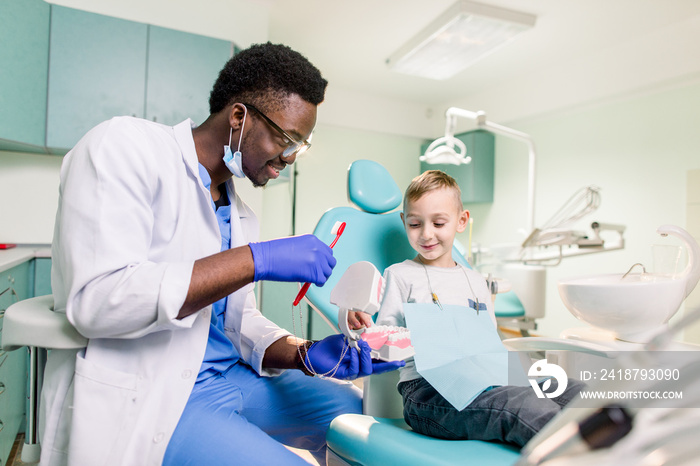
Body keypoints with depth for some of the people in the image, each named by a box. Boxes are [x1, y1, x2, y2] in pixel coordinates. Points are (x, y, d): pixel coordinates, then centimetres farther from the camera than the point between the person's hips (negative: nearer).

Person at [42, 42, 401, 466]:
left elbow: (239, 321, 12)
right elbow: (96, 301, -25)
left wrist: (305, 354, -7)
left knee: (356, 411, 7)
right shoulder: (125, 146, -12)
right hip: (139, 397, -7)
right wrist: (255, 260, -27)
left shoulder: (240, 213, 11)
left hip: (230, 379, 8)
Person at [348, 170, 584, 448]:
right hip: (427, 391, -6)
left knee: (575, 392, -13)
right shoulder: (399, 275, 7)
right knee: (529, 410, -30)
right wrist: (363, 329, -22)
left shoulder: (476, 281, 23)